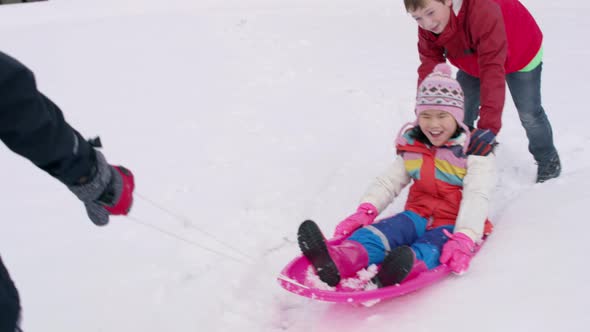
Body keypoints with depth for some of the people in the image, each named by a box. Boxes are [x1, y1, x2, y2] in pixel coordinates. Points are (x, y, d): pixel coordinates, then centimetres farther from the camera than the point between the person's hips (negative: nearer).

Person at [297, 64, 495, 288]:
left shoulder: (475, 150, -4)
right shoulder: (412, 146, 12)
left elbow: (477, 197, -16)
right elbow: (388, 182, 8)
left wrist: (464, 238, -33)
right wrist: (366, 211, -12)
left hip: (452, 225, -3)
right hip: (418, 216, 3)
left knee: (428, 249, -37)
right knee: (384, 231, -29)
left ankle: (404, 269, -73)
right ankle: (337, 262, -59)